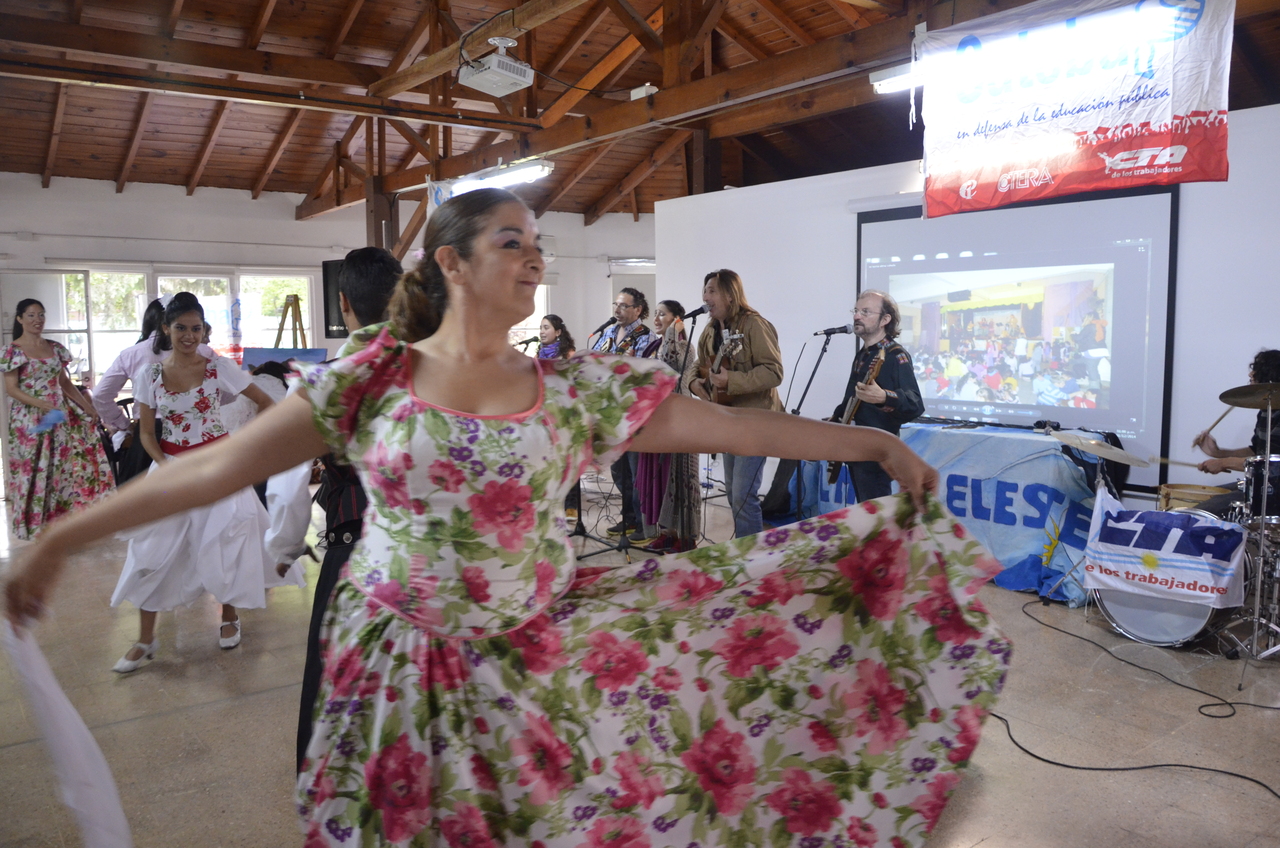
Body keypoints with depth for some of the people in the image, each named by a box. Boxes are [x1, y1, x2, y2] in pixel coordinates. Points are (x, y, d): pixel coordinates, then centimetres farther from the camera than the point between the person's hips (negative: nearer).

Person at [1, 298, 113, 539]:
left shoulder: (55, 348, 9)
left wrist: (88, 407, 7)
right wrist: (41, 404, -23)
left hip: (59, 414, 5)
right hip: (30, 419, -5)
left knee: (65, 463, 1)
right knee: (33, 468, 2)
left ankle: (62, 515, 14)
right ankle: (34, 522, 14)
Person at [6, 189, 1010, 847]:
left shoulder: (578, 388, -5)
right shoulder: (372, 376, -6)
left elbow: (732, 426, -7)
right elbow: (221, 464, -6)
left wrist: (877, 441, -8)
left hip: (538, 659, 1)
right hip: (402, 667, 0)